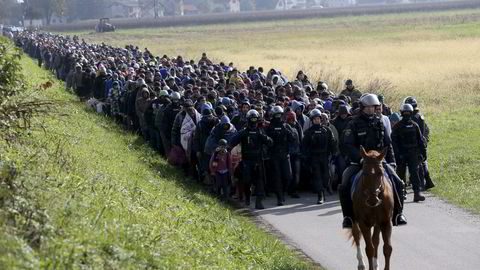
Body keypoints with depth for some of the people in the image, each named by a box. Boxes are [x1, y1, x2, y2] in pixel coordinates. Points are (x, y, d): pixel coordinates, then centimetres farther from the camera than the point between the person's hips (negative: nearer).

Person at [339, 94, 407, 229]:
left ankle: (397, 214, 2)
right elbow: (348, 145, -12)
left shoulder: (379, 122, 9)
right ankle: (348, 216, -6)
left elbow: (387, 144, 16)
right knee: (344, 187, -22)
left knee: (397, 183, -12)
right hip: (358, 162, -3)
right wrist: (361, 158, -24)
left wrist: (391, 161, 6)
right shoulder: (354, 124, -4)